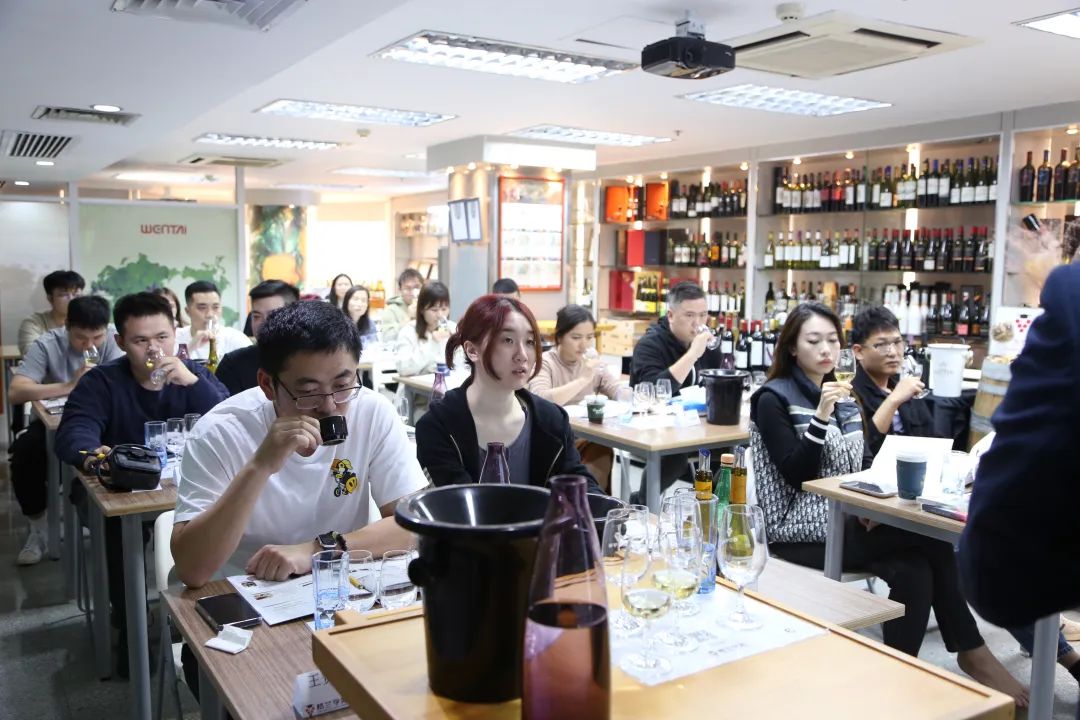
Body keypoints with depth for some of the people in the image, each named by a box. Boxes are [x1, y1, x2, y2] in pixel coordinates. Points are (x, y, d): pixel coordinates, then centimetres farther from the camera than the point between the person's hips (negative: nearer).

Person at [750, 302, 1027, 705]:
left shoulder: (845, 394, 14)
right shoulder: (773, 399, -7)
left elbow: (863, 464, 16)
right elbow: (797, 476, -15)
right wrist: (821, 417, -24)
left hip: (850, 521, 7)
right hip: (803, 532, -6)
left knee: (914, 570, -24)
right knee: (932, 534, -20)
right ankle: (970, 649, -7)